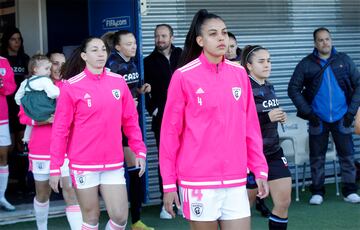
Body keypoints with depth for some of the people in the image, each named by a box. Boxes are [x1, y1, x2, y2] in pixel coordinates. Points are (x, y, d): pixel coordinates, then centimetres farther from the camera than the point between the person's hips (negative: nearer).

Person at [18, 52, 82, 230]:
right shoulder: (31, 88, -1)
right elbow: (23, 116, -1)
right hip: (41, 149, 1)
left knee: (71, 194, -10)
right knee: (42, 194, 15)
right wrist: (38, 120, -18)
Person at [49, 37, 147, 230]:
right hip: (83, 164, -3)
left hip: (113, 163, 3)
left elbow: (131, 120, 10)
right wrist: (55, 167, -6)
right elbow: (60, 129, -5)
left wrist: (140, 150, 4)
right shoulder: (71, 87, -7)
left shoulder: (118, 82, 3)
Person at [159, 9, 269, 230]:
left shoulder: (239, 73, 7)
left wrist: (260, 169, 5)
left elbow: (251, 127, 10)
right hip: (198, 181, -4)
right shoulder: (183, 76, -6)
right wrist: (169, 182, -4)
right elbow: (170, 131, -4)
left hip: (235, 180, 4)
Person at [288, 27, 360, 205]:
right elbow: (293, 89, 0)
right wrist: (307, 112, -6)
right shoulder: (306, 64, -1)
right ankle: (317, 191, 17)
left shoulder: (344, 61, 2)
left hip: (341, 118, 1)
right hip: (318, 119, -1)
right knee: (317, 157, 6)